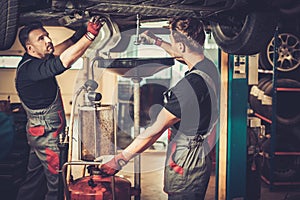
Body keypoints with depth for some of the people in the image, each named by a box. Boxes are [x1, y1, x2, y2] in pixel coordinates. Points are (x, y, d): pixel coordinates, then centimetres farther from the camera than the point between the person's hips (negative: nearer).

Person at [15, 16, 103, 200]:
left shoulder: (33, 60, 3)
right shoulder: (29, 69, -27)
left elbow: (56, 52, 18)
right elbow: (64, 61, -40)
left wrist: (77, 37, 2)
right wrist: (90, 35, -39)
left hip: (41, 131, 10)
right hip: (46, 134, -10)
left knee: (36, 175, 23)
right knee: (57, 179, 1)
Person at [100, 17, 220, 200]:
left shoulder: (190, 85, -28)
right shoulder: (209, 67, 1)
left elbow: (156, 130, -25)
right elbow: (183, 55, 27)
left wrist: (119, 160, -18)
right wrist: (157, 42, 38)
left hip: (186, 166, -10)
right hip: (201, 160, 10)